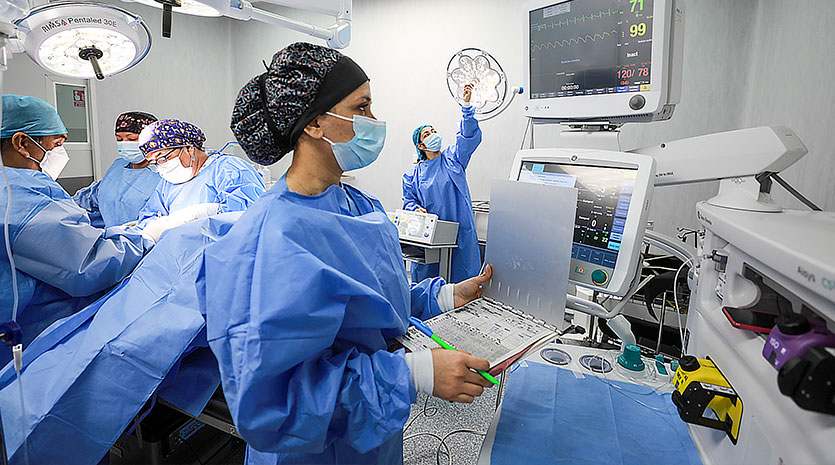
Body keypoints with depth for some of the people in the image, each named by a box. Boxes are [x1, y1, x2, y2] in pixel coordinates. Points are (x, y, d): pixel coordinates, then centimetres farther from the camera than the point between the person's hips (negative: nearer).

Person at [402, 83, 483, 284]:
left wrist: (467, 105, -18)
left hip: (460, 231, 0)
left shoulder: (453, 157, 7)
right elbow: (408, 200, 15)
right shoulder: (412, 175, 8)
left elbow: (469, 136, -6)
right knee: (426, 276, 4)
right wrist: (416, 208, -8)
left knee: (463, 276, 2)